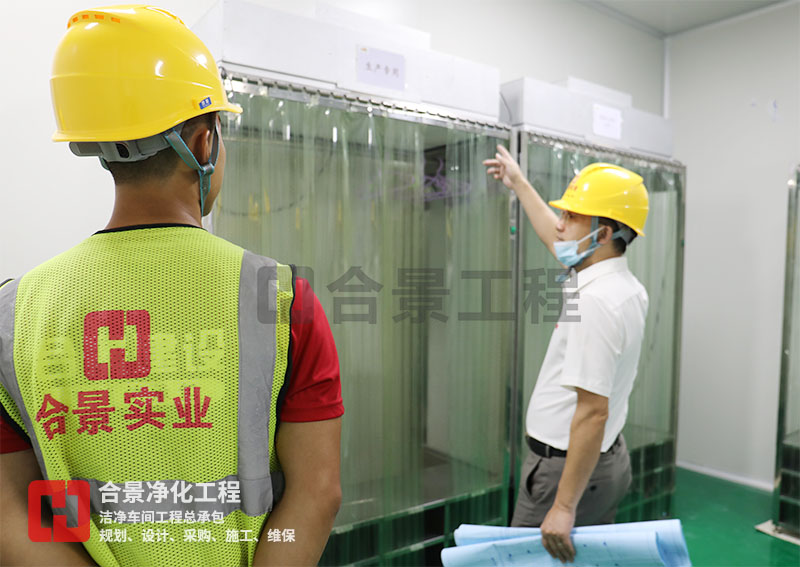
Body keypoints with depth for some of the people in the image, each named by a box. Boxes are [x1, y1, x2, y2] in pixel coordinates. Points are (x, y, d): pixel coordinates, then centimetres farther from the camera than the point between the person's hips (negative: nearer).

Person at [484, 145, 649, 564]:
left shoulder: (595, 301, -26)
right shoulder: (623, 285, 5)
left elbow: (593, 412, -28)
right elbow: (560, 242, 21)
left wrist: (564, 506, -24)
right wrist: (520, 184, 32)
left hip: (569, 467, -9)